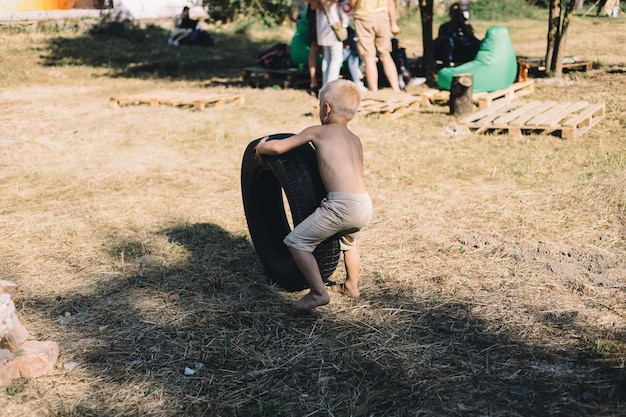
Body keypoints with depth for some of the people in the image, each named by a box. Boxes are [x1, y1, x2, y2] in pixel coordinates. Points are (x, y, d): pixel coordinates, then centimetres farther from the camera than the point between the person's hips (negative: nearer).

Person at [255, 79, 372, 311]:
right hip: (365, 207, 8)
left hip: (341, 205, -8)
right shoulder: (356, 140, 22)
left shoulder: (317, 132, 5)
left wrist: (260, 148, 21)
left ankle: (318, 293, 3)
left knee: (296, 242, 3)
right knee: (348, 241, 37)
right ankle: (351, 286, 49)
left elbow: (277, 147, 0)